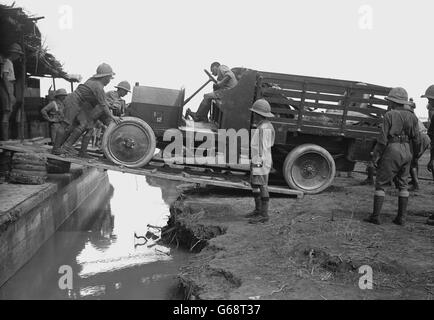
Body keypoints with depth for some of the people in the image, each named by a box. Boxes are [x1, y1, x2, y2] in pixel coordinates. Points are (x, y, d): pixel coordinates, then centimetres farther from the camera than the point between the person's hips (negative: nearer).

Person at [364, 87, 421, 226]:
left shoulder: (389, 115, -9)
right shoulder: (412, 117, 7)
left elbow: (383, 139, -12)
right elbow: (416, 139, 7)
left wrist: (375, 156, -6)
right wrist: (414, 154, 20)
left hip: (392, 151, -5)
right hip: (406, 152, 5)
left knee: (380, 184, 3)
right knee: (403, 185, 13)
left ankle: (375, 216, 2)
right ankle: (401, 218, 14)